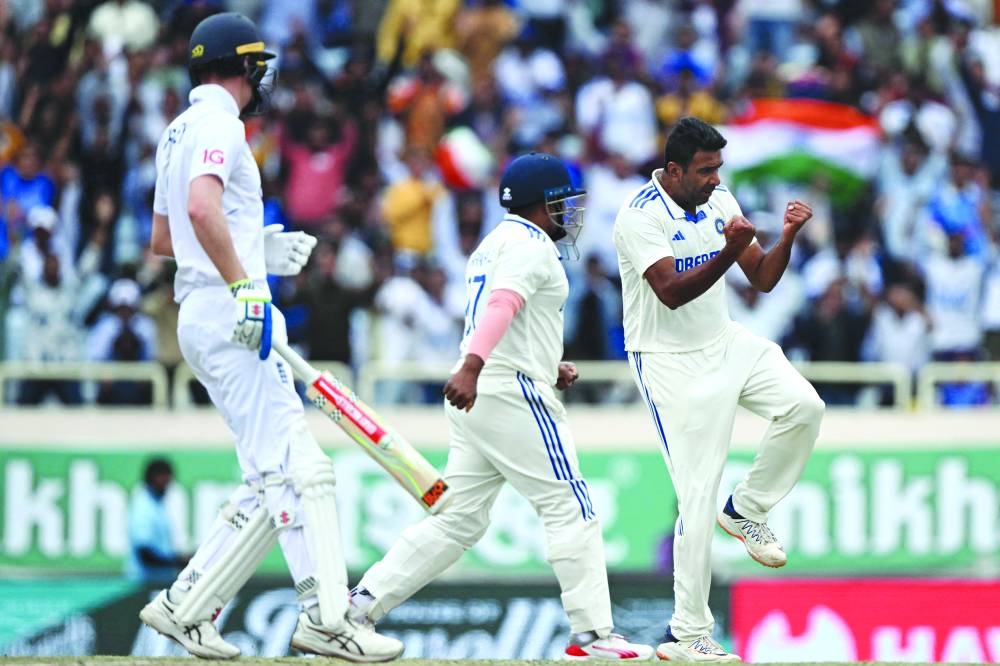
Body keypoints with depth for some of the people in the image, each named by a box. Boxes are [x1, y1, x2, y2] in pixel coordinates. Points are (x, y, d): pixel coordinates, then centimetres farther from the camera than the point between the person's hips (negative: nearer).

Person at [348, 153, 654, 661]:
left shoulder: (491, 246, 23)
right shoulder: (531, 245, -8)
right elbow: (502, 306, -25)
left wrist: (547, 370, 24)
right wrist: (471, 368, -39)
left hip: (474, 397, 10)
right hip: (512, 393, -10)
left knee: (459, 520, 9)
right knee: (571, 510, -5)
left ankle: (361, 604, 3)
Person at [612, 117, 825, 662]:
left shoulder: (720, 201, 4)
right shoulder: (640, 216, -17)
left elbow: (762, 279, 4)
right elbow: (671, 293, -29)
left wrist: (786, 237, -14)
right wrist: (729, 251, -40)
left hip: (725, 345, 7)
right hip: (670, 364, -7)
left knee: (803, 406, -16)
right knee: (697, 495, -11)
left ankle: (746, 509, 7)